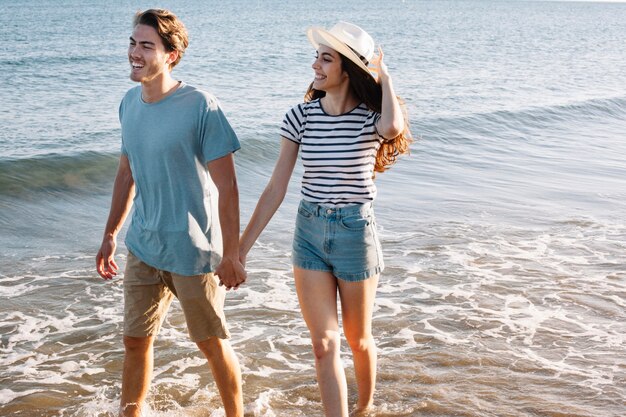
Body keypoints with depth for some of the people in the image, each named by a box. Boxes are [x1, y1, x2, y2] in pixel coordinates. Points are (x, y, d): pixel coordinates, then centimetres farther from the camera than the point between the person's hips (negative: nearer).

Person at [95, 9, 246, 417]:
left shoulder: (200, 107, -18)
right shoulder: (130, 102, 3)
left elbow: (227, 187, -16)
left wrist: (231, 255, -17)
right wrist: (111, 235, 16)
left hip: (195, 250, -5)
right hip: (143, 247, 6)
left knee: (213, 343, 10)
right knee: (135, 341, 13)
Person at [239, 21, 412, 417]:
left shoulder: (371, 117, -11)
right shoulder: (301, 116, -4)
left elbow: (393, 126, -39)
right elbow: (276, 189, -1)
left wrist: (385, 77, -20)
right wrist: (240, 248, -2)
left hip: (356, 233, -2)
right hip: (309, 233, 2)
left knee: (358, 339, 16)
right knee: (324, 345, 1)